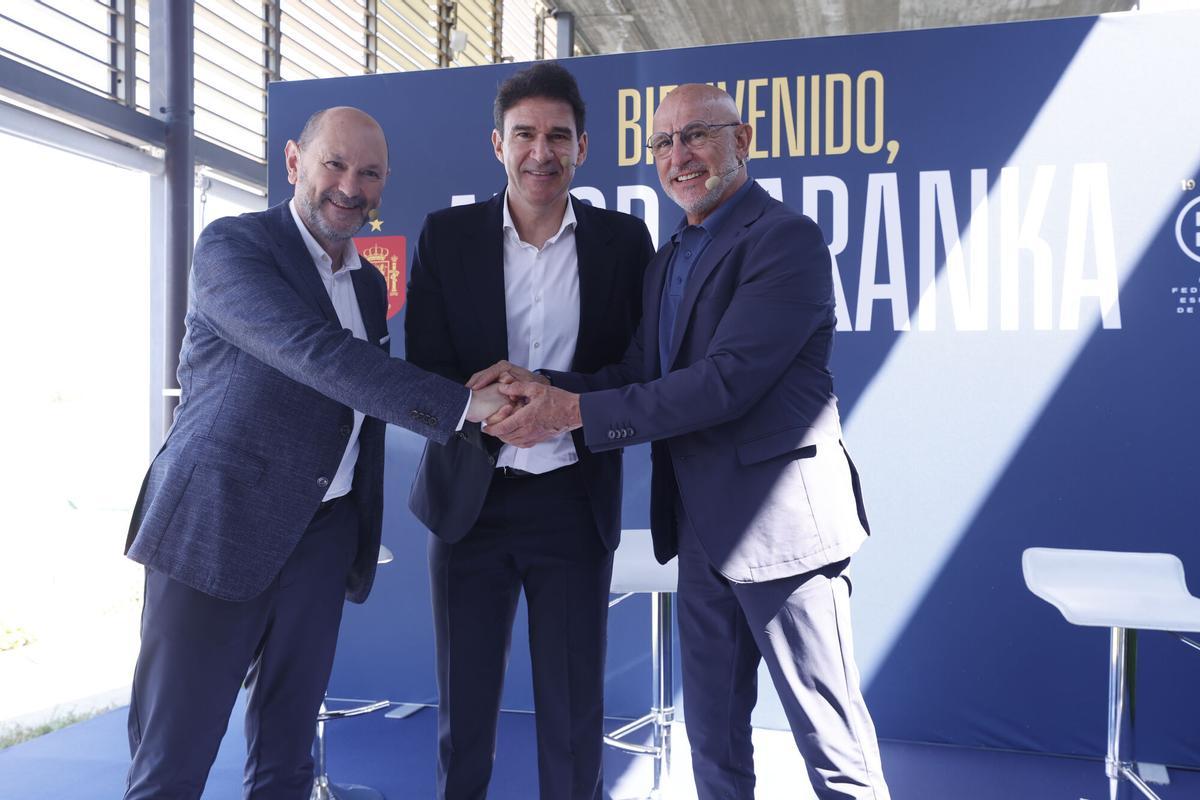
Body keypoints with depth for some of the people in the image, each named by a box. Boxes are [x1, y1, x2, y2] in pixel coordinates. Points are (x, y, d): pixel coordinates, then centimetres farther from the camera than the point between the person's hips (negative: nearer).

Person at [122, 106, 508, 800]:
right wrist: (462, 403, -27)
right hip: (218, 527, -6)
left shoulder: (369, 284, 14)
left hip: (323, 535, 6)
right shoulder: (232, 245, -8)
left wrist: (365, 534, 15)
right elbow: (315, 353, -23)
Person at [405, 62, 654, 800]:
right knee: (464, 706, 14)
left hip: (575, 500, 0)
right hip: (471, 497, 1)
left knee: (575, 712, 10)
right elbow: (426, 369, -3)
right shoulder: (448, 236, 0)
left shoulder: (624, 240, 0)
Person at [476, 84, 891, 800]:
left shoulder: (786, 238, -12)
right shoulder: (668, 261, 16)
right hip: (702, 527, 9)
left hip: (780, 519, -8)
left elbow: (725, 380, -21)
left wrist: (573, 411, -20)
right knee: (713, 736, 20)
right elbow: (642, 378, 11)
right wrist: (542, 386, -7)